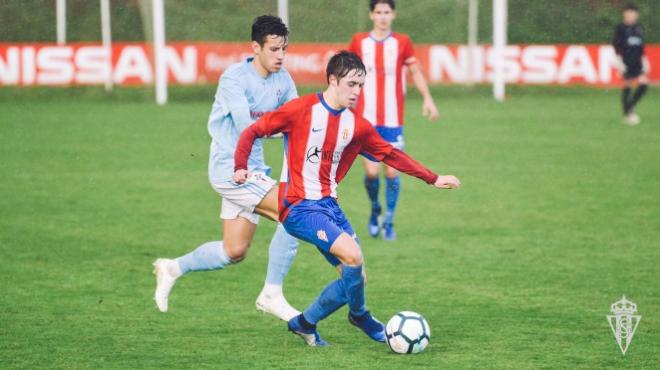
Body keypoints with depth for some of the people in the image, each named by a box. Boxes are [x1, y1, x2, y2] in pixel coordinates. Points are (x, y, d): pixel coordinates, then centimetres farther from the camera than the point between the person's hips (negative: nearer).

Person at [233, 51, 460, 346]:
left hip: (329, 205, 7)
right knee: (353, 256, -22)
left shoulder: (356, 125, 6)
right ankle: (360, 316, 5)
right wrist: (241, 167, -18)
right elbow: (252, 132, -4)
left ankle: (305, 323, 21)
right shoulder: (302, 110, -11)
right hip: (299, 207, -7)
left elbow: (390, 154, 16)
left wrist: (433, 179, 15)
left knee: (354, 278, 0)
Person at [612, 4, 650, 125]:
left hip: (637, 62, 5)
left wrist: (645, 61, 17)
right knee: (627, 87, -1)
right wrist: (620, 63, -13)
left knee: (644, 84, -7)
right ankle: (627, 114, 7)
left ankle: (629, 107, 6)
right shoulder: (621, 28, -5)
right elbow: (616, 46, -7)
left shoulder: (638, 28, 12)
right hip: (626, 62, -5)